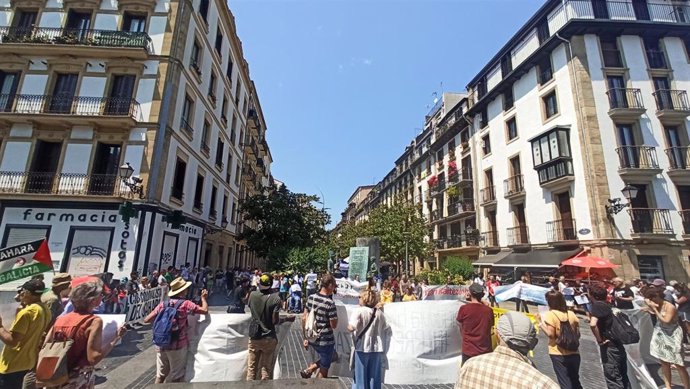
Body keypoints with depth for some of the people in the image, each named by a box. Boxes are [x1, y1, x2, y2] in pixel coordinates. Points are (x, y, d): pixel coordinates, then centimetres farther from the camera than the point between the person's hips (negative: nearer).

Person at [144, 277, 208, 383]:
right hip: (178, 345, -4)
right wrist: (203, 298, 6)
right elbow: (205, 310, -11)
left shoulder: (162, 304, 1)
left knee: (160, 376, 17)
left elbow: (146, 320, 2)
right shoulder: (185, 304, -11)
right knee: (176, 377, 9)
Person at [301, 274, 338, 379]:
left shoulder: (311, 298, -2)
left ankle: (308, 370, 17)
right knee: (323, 371, 14)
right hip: (326, 341, -6)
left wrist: (305, 337, 11)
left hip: (312, 339, 6)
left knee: (323, 360, 30)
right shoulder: (330, 303, -21)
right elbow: (334, 325, -16)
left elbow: (304, 319, 3)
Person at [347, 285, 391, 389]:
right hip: (377, 349, 4)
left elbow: (351, 328, -25)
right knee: (374, 377, 15)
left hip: (362, 348, -4)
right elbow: (387, 331, 8)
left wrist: (348, 326, -3)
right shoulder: (379, 313, 3)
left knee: (361, 377, 9)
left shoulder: (359, 311, -12)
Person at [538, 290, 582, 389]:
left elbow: (551, 334, -20)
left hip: (559, 354, -5)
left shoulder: (550, 314, -15)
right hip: (574, 353, 6)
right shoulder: (571, 314, 1)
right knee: (575, 381, 24)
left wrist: (540, 323, -9)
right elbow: (578, 334, 7)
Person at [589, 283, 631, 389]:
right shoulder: (605, 305, 9)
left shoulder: (596, 305, -17)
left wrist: (600, 340, -19)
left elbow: (593, 324, -32)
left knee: (613, 378, 2)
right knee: (622, 376, 19)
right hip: (618, 345, 9)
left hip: (609, 347, -9)